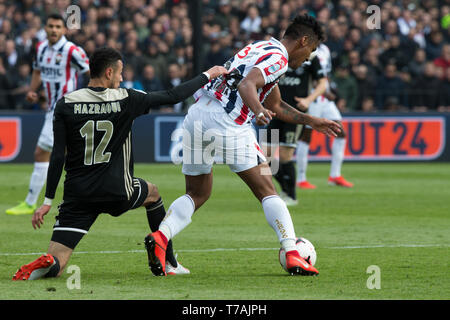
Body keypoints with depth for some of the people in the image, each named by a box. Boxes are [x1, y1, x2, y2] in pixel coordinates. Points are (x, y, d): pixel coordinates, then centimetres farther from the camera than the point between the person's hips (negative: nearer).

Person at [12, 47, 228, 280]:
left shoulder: (66, 104, -4)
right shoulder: (126, 100, -6)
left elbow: (58, 156, -6)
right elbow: (173, 96, 4)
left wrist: (47, 201, -1)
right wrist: (207, 76, 19)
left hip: (76, 195, 0)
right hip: (117, 191, 0)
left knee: (56, 264, -1)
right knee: (152, 193, 35)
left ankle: (44, 265, -38)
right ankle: (169, 264, 37)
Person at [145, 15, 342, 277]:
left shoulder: (262, 49, 25)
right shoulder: (278, 58, -4)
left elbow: (276, 105, 35)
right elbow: (247, 85, -22)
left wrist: (311, 121, 36)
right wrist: (259, 113, -39)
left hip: (196, 116, 8)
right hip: (227, 124, -8)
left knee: (197, 195, 17)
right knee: (267, 191, -1)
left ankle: (160, 237, -6)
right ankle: (293, 256, -7)